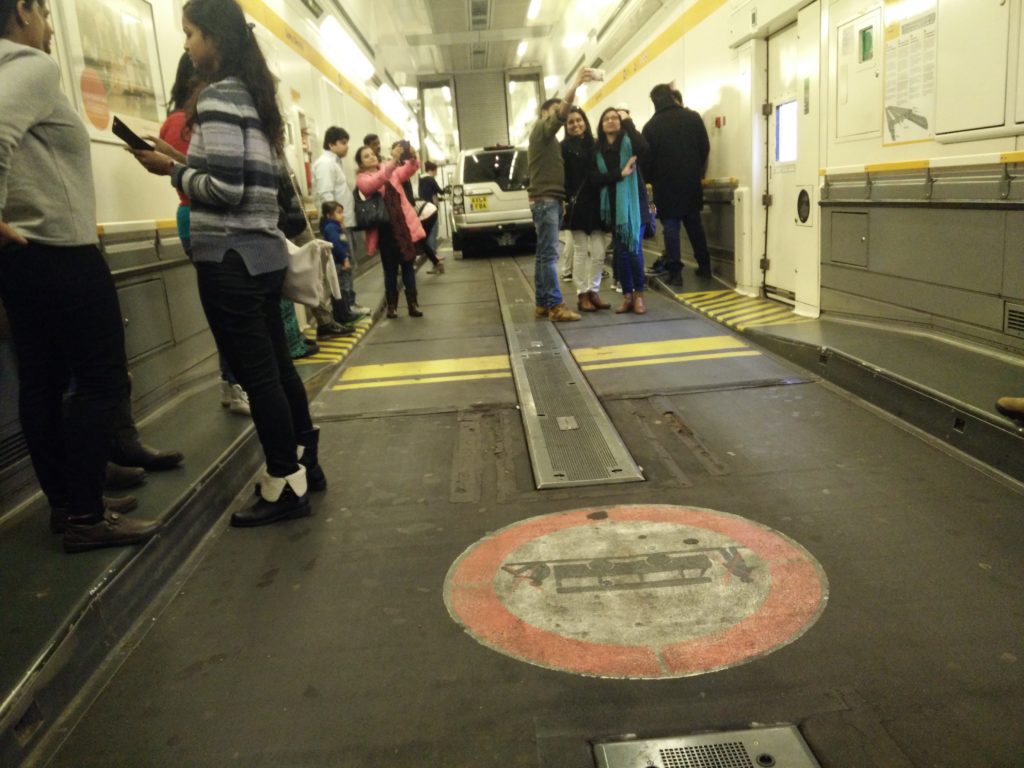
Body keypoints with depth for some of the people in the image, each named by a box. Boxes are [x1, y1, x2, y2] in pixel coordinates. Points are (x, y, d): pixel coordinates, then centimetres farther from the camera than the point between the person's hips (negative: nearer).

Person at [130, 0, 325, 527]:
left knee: (257, 375, -4)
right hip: (263, 252, 9)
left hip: (231, 258, -9)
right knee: (276, 366, 15)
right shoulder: (254, 95, 17)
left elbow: (226, 188, -19)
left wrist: (172, 170, -5)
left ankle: (286, 486, 4)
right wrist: (188, 169, 16)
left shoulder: (219, 96, -11)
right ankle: (304, 464, 25)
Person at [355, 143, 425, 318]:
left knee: (408, 265, 3)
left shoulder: (392, 171, 15)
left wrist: (412, 158, -25)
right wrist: (389, 166, -33)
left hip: (403, 223, 3)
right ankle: (391, 305, 11)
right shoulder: (362, 179, 2)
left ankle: (413, 304, 6)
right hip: (384, 227, -3)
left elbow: (408, 170, -2)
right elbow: (371, 185, -20)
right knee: (390, 268, 2)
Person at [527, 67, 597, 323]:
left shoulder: (550, 138, 27)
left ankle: (542, 304, 9)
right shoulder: (540, 128, -3)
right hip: (544, 200, -10)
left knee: (543, 254, 8)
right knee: (549, 254, -13)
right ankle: (556, 306, -16)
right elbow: (561, 115, -22)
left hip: (550, 200, 10)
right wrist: (575, 86, -32)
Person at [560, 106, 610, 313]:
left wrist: (603, 200, 3)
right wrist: (565, 200, -17)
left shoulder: (594, 145, 10)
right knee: (581, 252, 3)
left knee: (599, 253, 3)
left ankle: (594, 292, 15)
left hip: (595, 204, 4)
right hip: (577, 206, -4)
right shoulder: (564, 148, -2)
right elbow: (561, 177, -8)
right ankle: (582, 294, 10)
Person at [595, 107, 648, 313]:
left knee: (633, 249, -6)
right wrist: (620, 173, -16)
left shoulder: (628, 141, 0)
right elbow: (597, 178, -2)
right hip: (612, 206, 4)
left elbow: (642, 146, -24)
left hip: (631, 203, -3)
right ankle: (627, 295, 14)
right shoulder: (598, 149, 8)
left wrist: (627, 121, -15)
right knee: (619, 252, 5)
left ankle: (639, 294, 5)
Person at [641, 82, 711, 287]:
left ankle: (674, 272, -3)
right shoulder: (693, 117, 1)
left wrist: (651, 179, 11)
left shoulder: (651, 126, -4)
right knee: (694, 223, 14)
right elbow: (705, 148, 3)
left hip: (666, 183, -2)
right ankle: (704, 266, 19)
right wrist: (697, 172, 16)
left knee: (671, 226, 1)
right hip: (691, 181, 2)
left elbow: (647, 159, -4)